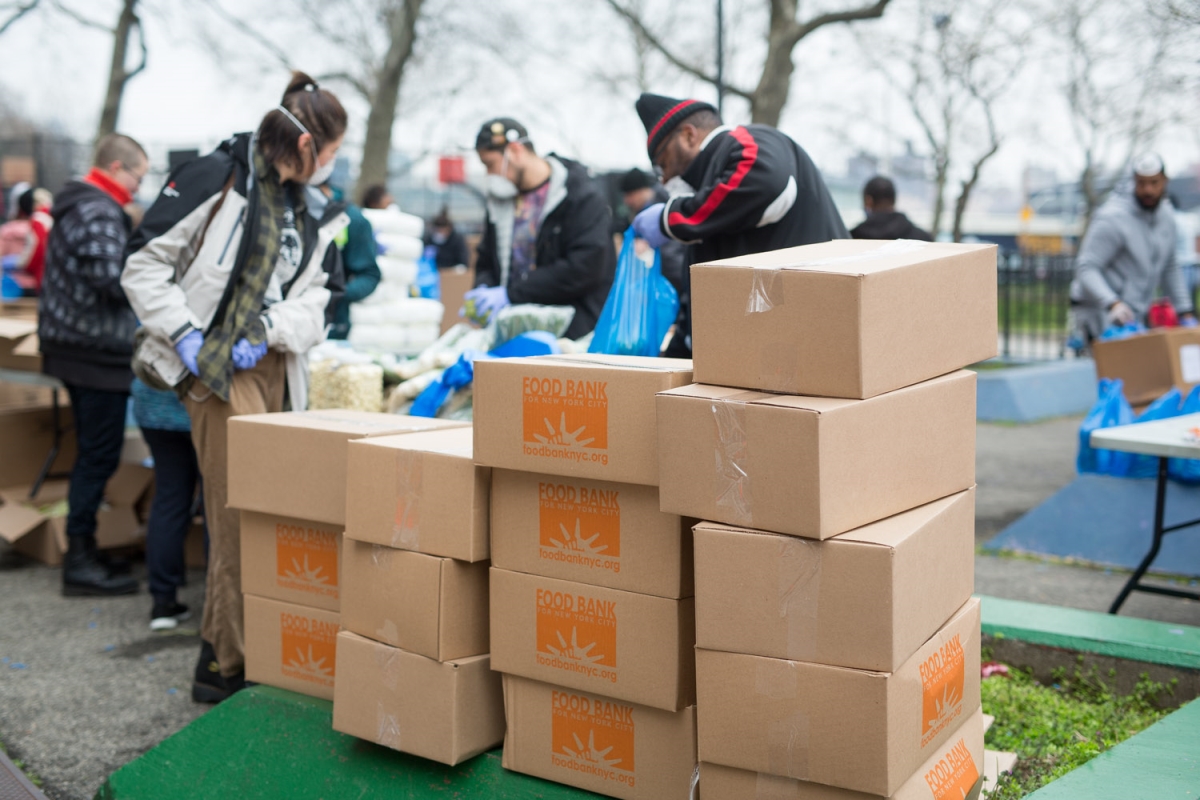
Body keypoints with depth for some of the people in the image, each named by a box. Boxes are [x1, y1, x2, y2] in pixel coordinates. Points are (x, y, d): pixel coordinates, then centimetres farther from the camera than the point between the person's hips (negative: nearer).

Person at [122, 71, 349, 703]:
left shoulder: (314, 213, 16)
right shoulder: (219, 177, -5)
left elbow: (317, 302, 10)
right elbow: (144, 264, -5)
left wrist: (269, 332, -9)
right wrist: (184, 332, -14)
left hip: (273, 369, 7)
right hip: (214, 366, -7)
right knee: (242, 516, -10)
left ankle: (224, 657, 20)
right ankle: (227, 666, 1)